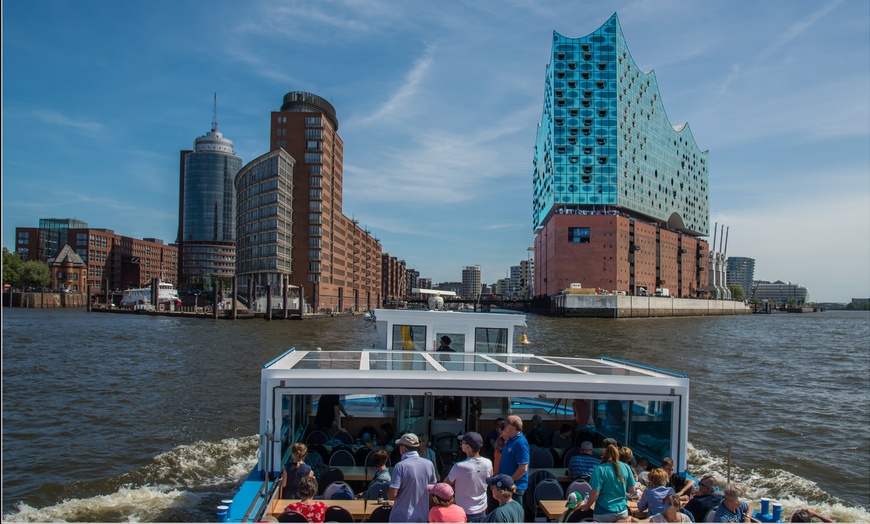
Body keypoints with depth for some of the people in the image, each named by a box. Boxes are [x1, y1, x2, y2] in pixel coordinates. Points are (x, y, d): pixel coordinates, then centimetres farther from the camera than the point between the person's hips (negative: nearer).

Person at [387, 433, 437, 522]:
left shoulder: (401, 466, -16)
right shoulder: (429, 464, 0)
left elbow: (392, 495, -18)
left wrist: (387, 492, 2)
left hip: (401, 518, -5)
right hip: (423, 517, 5)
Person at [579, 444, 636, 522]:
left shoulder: (600, 469, -17)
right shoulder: (626, 467, -5)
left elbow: (595, 494, -17)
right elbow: (632, 490, 4)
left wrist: (586, 506, 0)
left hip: (604, 514, -4)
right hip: (622, 512, 4)